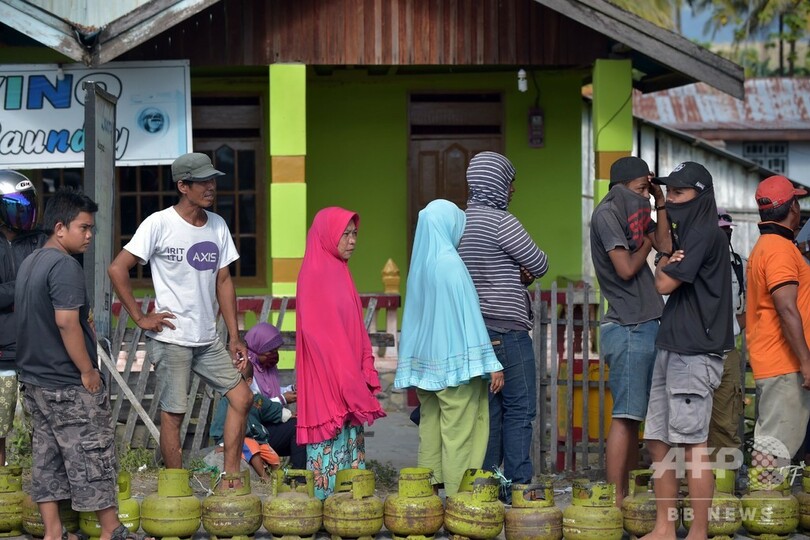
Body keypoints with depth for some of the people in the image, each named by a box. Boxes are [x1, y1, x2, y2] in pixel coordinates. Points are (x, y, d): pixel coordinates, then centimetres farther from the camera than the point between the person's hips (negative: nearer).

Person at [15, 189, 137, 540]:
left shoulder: (29, 263, 12)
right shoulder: (65, 266, -18)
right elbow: (66, 322, -25)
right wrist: (88, 370, -18)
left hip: (34, 379, 9)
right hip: (68, 386, -9)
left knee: (47, 457, 11)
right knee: (93, 456, 1)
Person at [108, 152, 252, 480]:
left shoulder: (218, 226, 9)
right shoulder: (159, 224, -9)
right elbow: (117, 269, -10)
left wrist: (234, 336, 10)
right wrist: (140, 318, -11)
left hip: (208, 341, 6)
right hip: (170, 339, -6)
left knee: (242, 398, 2)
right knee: (173, 413, -1)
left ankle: (230, 478, 11)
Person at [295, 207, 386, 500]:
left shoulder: (340, 272, 15)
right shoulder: (314, 275, -12)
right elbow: (318, 332, -18)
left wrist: (365, 370, 6)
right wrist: (347, 378, -19)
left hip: (348, 377, 9)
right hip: (326, 378, -9)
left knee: (351, 440, 9)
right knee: (331, 443, -6)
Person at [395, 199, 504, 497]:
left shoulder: (419, 263, 9)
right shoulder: (450, 262, -12)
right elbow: (469, 315, -13)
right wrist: (492, 364, -11)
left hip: (426, 362, 7)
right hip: (455, 362, -7)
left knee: (430, 432, 9)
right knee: (458, 435, -4)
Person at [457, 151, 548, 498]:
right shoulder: (501, 221, -13)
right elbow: (540, 265, -7)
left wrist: (517, 274, 7)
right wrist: (526, 272, 14)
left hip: (473, 326, 8)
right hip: (507, 329, -8)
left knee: (488, 409, 10)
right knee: (519, 409, -2)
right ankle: (517, 485, -3)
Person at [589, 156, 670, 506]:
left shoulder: (634, 212, 19)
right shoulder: (607, 213, -9)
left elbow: (665, 246, 16)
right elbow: (626, 268, -15)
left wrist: (660, 202, 15)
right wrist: (646, 241, 1)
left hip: (642, 326, 10)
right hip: (628, 328, -10)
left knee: (632, 417, 10)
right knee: (625, 417, -12)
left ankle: (628, 497, 13)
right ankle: (616, 501, -12)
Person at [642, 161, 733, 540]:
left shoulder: (705, 233, -9)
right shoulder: (686, 233, 21)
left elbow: (664, 283, -12)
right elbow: (666, 277, 17)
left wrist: (665, 262, 8)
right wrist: (669, 260, -3)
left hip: (694, 352, -10)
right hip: (671, 348, 10)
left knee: (693, 443, -7)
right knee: (658, 441, 8)